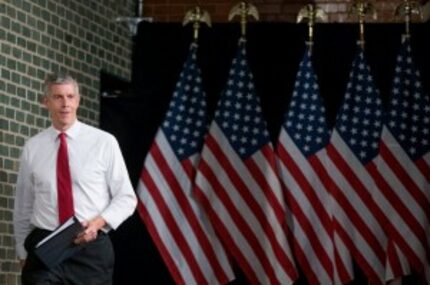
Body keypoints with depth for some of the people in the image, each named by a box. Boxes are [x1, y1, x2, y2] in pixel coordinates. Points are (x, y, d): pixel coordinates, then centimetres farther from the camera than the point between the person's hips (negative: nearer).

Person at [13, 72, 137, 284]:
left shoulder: (104, 142, 0)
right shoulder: (32, 147, 6)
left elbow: (126, 198, 2)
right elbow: (23, 206, 12)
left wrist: (99, 222, -15)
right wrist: (23, 253, 11)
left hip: (91, 250, -1)